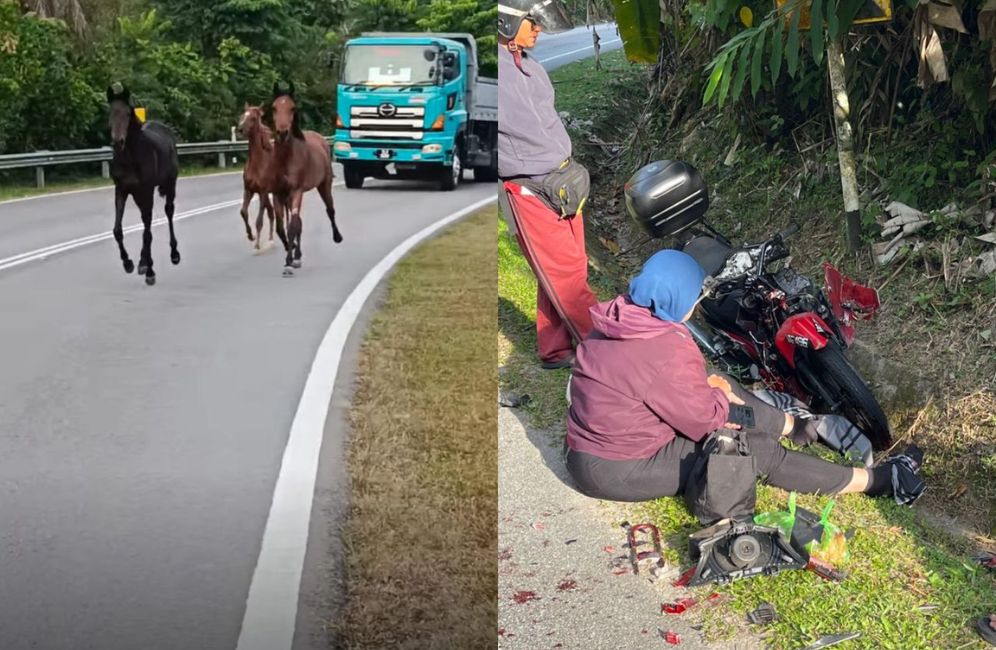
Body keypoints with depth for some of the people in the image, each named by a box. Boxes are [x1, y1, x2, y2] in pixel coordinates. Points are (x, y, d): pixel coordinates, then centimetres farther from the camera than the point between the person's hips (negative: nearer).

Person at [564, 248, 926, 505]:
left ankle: (795, 424, 33)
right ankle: (877, 481, 4)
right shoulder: (668, 351, -28)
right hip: (621, 471, -9)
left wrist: (707, 386, 2)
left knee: (720, 387, 16)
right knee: (759, 451, -6)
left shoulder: (621, 316, -1)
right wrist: (720, 393, 4)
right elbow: (705, 419, -17)